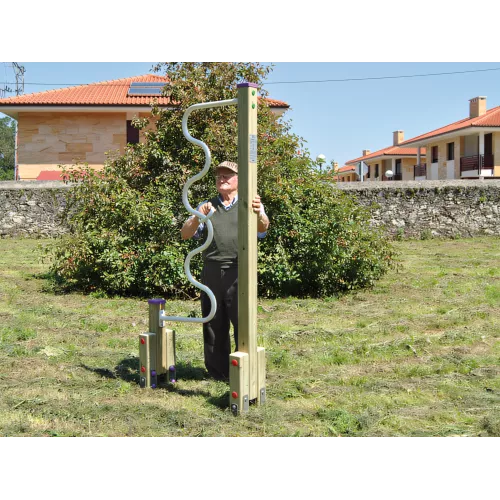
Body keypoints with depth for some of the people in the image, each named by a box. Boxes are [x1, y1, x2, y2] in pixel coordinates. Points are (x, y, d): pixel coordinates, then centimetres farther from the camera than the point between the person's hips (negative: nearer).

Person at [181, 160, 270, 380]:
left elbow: (262, 229, -12)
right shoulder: (206, 206, 17)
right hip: (212, 272, 3)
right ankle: (218, 372, 15)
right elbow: (185, 234, 7)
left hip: (239, 272, -3)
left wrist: (258, 213, -36)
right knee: (214, 325, 5)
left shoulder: (250, 205, 9)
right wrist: (198, 217, -15)